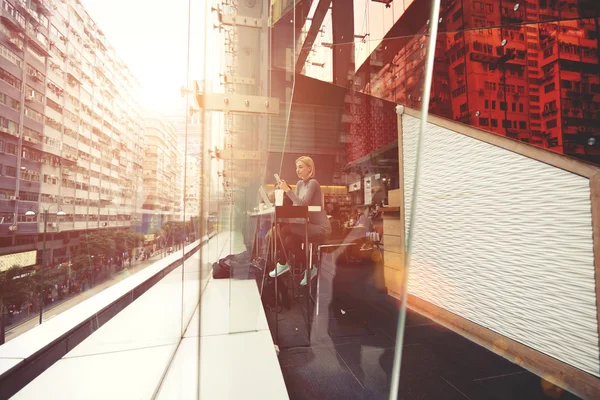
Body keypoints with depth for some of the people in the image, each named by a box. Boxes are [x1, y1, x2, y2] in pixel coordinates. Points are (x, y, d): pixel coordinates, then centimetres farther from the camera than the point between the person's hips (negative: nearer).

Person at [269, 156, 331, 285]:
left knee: (284, 229, -21)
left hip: (320, 227, -8)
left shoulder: (313, 183, -14)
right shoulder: (300, 183, 11)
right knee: (289, 240, -15)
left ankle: (283, 263, 0)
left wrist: (288, 190, -25)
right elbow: (295, 205, 6)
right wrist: (285, 189, -7)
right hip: (310, 225, 8)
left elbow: (303, 204, -26)